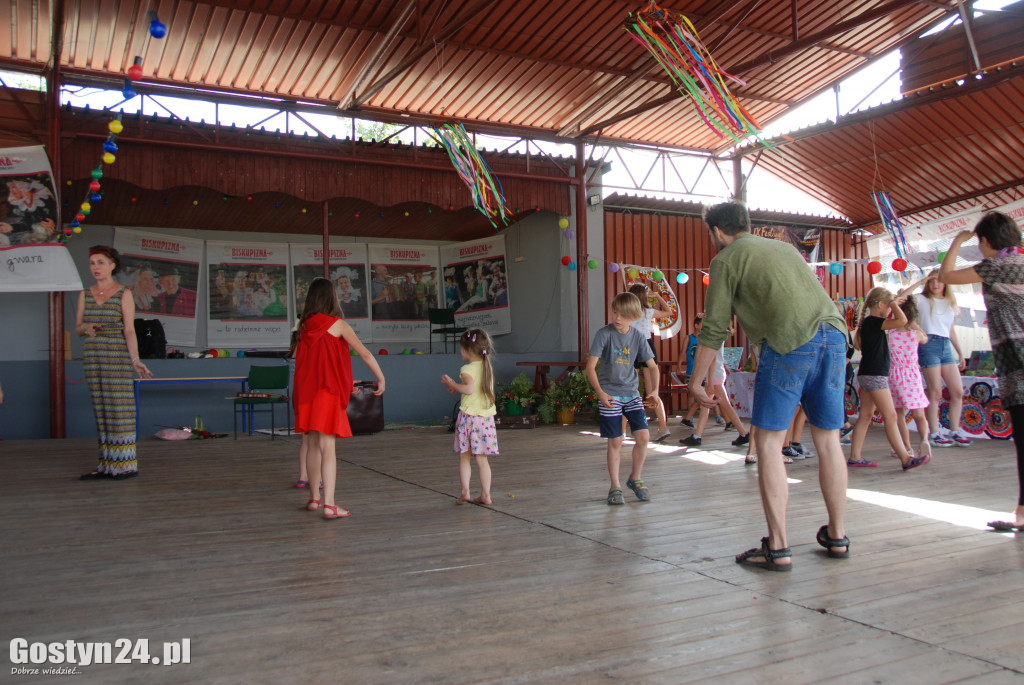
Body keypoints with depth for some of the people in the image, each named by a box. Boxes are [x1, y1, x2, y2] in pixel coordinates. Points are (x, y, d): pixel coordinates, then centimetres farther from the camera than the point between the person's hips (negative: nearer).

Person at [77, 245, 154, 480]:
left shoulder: (124, 294, -4)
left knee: (121, 409, -6)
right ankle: (107, 464, 11)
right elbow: (77, 328, 14)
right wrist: (86, 327, -11)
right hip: (93, 357, 5)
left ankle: (127, 464, -1)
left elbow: (129, 331, -8)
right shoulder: (85, 294, 11)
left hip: (117, 357, -5)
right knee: (101, 410, 6)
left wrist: (135, 360, -21)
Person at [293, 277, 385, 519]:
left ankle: (314, 498, 27)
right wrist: (381, 378, 4)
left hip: (307, 392, 5)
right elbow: (365, 354, -4)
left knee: (313, 444, 16)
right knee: (328, 447, -8)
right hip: (329, 392, -5)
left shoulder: (304, 326, 7)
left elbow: (297, 355, 15)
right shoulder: (337, 324, -6)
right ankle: (329, 505, -10)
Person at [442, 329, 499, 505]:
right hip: (486, 417, 5)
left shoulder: (467, 369, -10)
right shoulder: (488, 368, 11)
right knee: (482, 459, 9)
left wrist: (452, 384, -12)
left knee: (464, 457, 8)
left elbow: (470, 388, -26)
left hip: (469, 416, -5)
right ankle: (485, 495, 9)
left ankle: (465, 491, 4)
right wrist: (457, 388, 24)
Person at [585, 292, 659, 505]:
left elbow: (652, 366, 8)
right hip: (610, 394, -3)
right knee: (615, 442, -1)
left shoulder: (637, 337, 1)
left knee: (643, 436, -5)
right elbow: (590, 367, -14)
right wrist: (600, 393, -26)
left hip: (632, 392, 3)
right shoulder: (604, 334, -10)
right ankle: (615, 487, 13)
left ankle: (635, 478, 17)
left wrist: (654, 390, -9)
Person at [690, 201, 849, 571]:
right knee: (827, 439, 15)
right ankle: (837, 536, 25)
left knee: (768, 442, 1)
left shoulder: (727, 259, 8)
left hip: (791, 342, -7)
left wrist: (696, 382, 12)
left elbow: (714, 330, 5)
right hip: (834, 334, 7)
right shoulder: (784, 247, 28)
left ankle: (777, 548, 0)